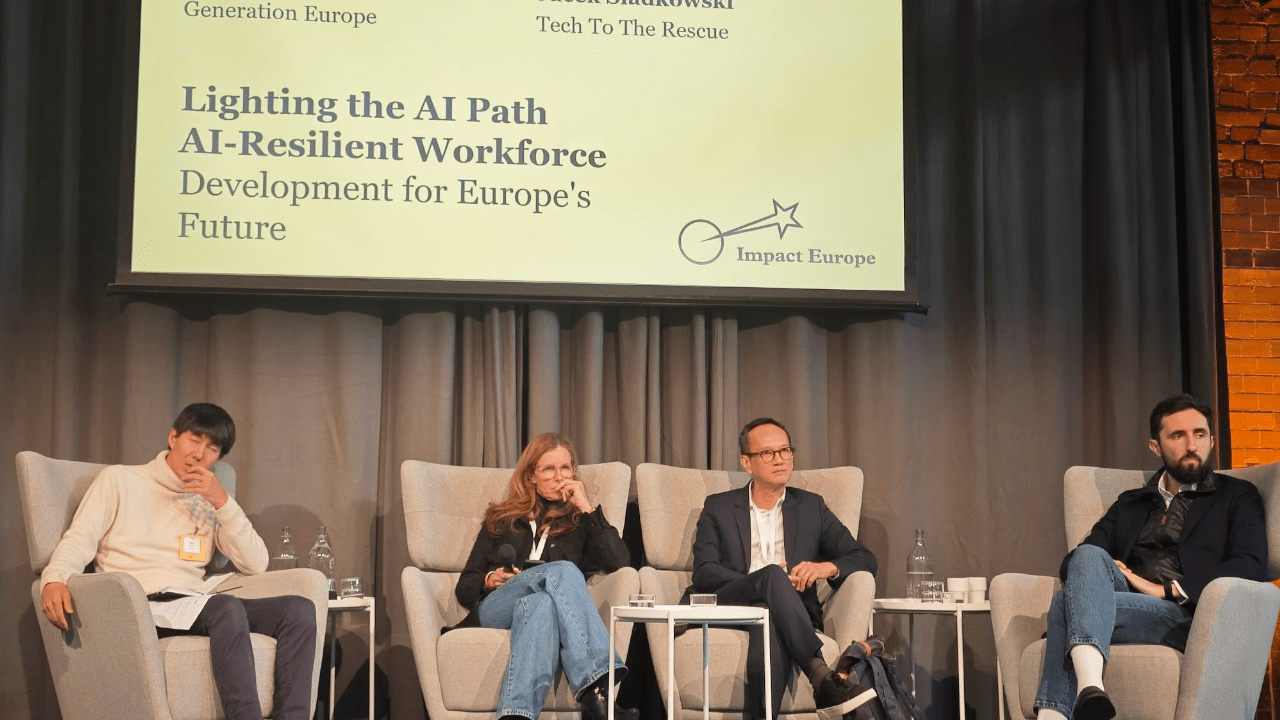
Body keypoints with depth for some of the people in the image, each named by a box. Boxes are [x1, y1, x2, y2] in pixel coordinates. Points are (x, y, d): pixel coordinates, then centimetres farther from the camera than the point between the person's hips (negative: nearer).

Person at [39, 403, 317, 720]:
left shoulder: (209, 502, 21)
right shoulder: (119, 480, 13)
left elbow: (255, 564, 9)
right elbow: (80, 539, 1)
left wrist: (223, 503, -2)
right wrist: (55, 578, -22)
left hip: (194, 610, 5)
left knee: (299, 608, -20)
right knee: (229, 607, -36)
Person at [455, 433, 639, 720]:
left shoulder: (580, 519, 23)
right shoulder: (501, 519, 24)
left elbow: (619, 563, 2)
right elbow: (464, 587, 20)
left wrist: (588, 508, 3)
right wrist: (489, 580, -2)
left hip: (547, 609, 0)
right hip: (495, 610, 0)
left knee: (539, 605, -39)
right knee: (562, 570, -32)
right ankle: (598, 686, -50)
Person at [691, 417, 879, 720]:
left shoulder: (811, 507, 20)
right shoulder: (718, 507, 16)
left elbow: (865, 560, 14)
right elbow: (704, 573, 1)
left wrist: (828, 567, -10)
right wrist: (768, 578, -15)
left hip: (784, 615, 1)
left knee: (768, 627, -39)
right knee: (773, 576, -36)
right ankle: (823, 678, -46)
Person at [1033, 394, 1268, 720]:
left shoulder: (1237, 496, 16)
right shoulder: (1129, 503, 28)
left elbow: (1251, 567, -2)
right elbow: (1074, 559, 18)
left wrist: (1166, 589, -10)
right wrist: (1093, 572, -8)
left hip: (1189, 617, -4)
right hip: (1124, 605, 4)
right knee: (1089, 556, -30)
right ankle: (1088, 684, -50)